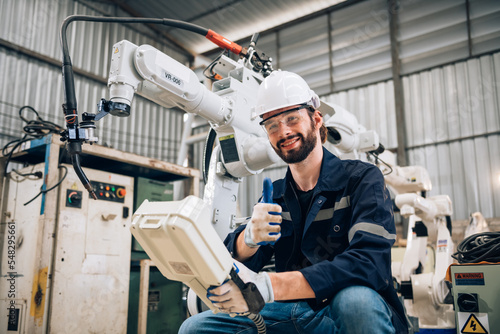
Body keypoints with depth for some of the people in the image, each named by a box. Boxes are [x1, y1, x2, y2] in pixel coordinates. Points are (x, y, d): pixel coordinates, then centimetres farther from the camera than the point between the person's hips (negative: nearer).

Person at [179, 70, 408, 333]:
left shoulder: (362, 178, -6)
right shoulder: (275, 195, 10)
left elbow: (369, 264, -24)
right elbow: (237, 263, 0)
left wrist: (267, 286, -33)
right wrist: (249, 238, -26)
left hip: (363, 312, -4)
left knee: (356, 298, -38)